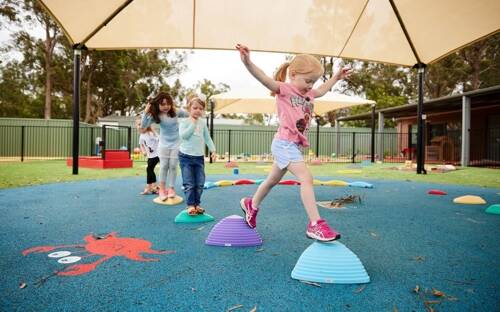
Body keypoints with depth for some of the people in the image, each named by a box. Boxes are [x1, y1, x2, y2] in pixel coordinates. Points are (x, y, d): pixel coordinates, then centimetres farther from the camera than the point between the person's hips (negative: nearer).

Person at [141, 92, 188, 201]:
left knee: (173, 166, 2)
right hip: (164, 144, 0)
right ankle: (162, 188, 15)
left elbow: (189, 115, -1)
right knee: (164, 166, 3)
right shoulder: (155, 115, -14)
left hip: (176, 143, 0)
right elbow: (143, 126, -21)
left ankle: (171, 188, 13)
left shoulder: (176, 112, -13)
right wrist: (145, 113, -31)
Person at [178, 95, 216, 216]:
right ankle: (190, 205, 6)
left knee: (200, 183, 5)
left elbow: (207, 138, 14)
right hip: (186, 156, -4)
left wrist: (213, 149, 4)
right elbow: (183, 135, -20)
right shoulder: (184, 122, -5)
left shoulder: (202, 123, 10)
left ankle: (197, 204, 17)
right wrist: (193, 124, -18)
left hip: (199, 157, 4)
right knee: (189, 183, -3)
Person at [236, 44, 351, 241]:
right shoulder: (284, 89, -7)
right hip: (285, 143, -9)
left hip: (293, 145, 9)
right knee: (306, 178, -19)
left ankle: (251, 205, 41)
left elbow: (322, 90, 37)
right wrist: (247, 62, -37)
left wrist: (336, 77, 41)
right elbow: (264, 78, -23)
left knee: (273, 180, 21)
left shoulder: (307, 94, 16)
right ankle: (315, 225, -17)